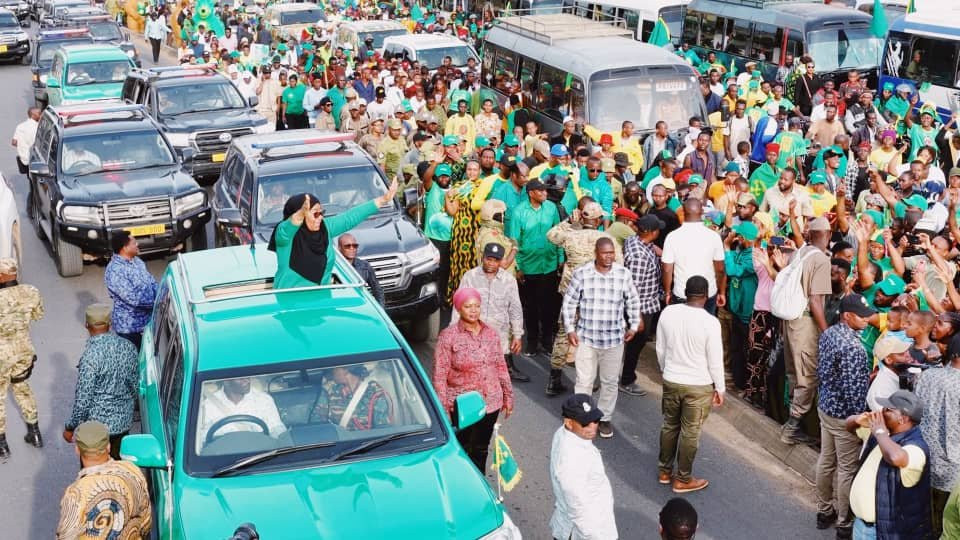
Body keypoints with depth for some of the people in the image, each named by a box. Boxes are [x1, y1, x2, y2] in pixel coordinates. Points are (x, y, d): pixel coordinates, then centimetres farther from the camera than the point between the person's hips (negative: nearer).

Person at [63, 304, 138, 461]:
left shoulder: (91, 355, -23)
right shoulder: (128, 347, -4)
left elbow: (83, 398, -20)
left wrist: (70, 427, -7)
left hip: (95, 425, -6)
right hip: (123, 422, 6)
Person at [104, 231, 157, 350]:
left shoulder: (136, 261, 4)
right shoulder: (114, 271, -24)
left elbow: (152, 282, 9)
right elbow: (133, 298, -29)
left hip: (147, 320, 8)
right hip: (129, 326, -8)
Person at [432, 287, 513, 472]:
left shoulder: (491, 333, 3)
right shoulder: (448, 337, -12)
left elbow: (501, 367, 12)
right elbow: (439, 375, -12)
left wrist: (508, 395, 12)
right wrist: (443, 408, -14)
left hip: (491, 403, 5)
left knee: (481, 450, 17)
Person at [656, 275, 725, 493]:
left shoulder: (667, 313, -9)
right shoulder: (710, 322, -21)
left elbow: (660, 349, 3)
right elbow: (715, 360, -14)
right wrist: (720, 388, 1)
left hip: (671, 381, 4)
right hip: (698, 386, -4)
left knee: (670, 426, 20)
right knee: (690, 433, 9)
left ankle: (664, 471, 33)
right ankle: (683, 479, 21)